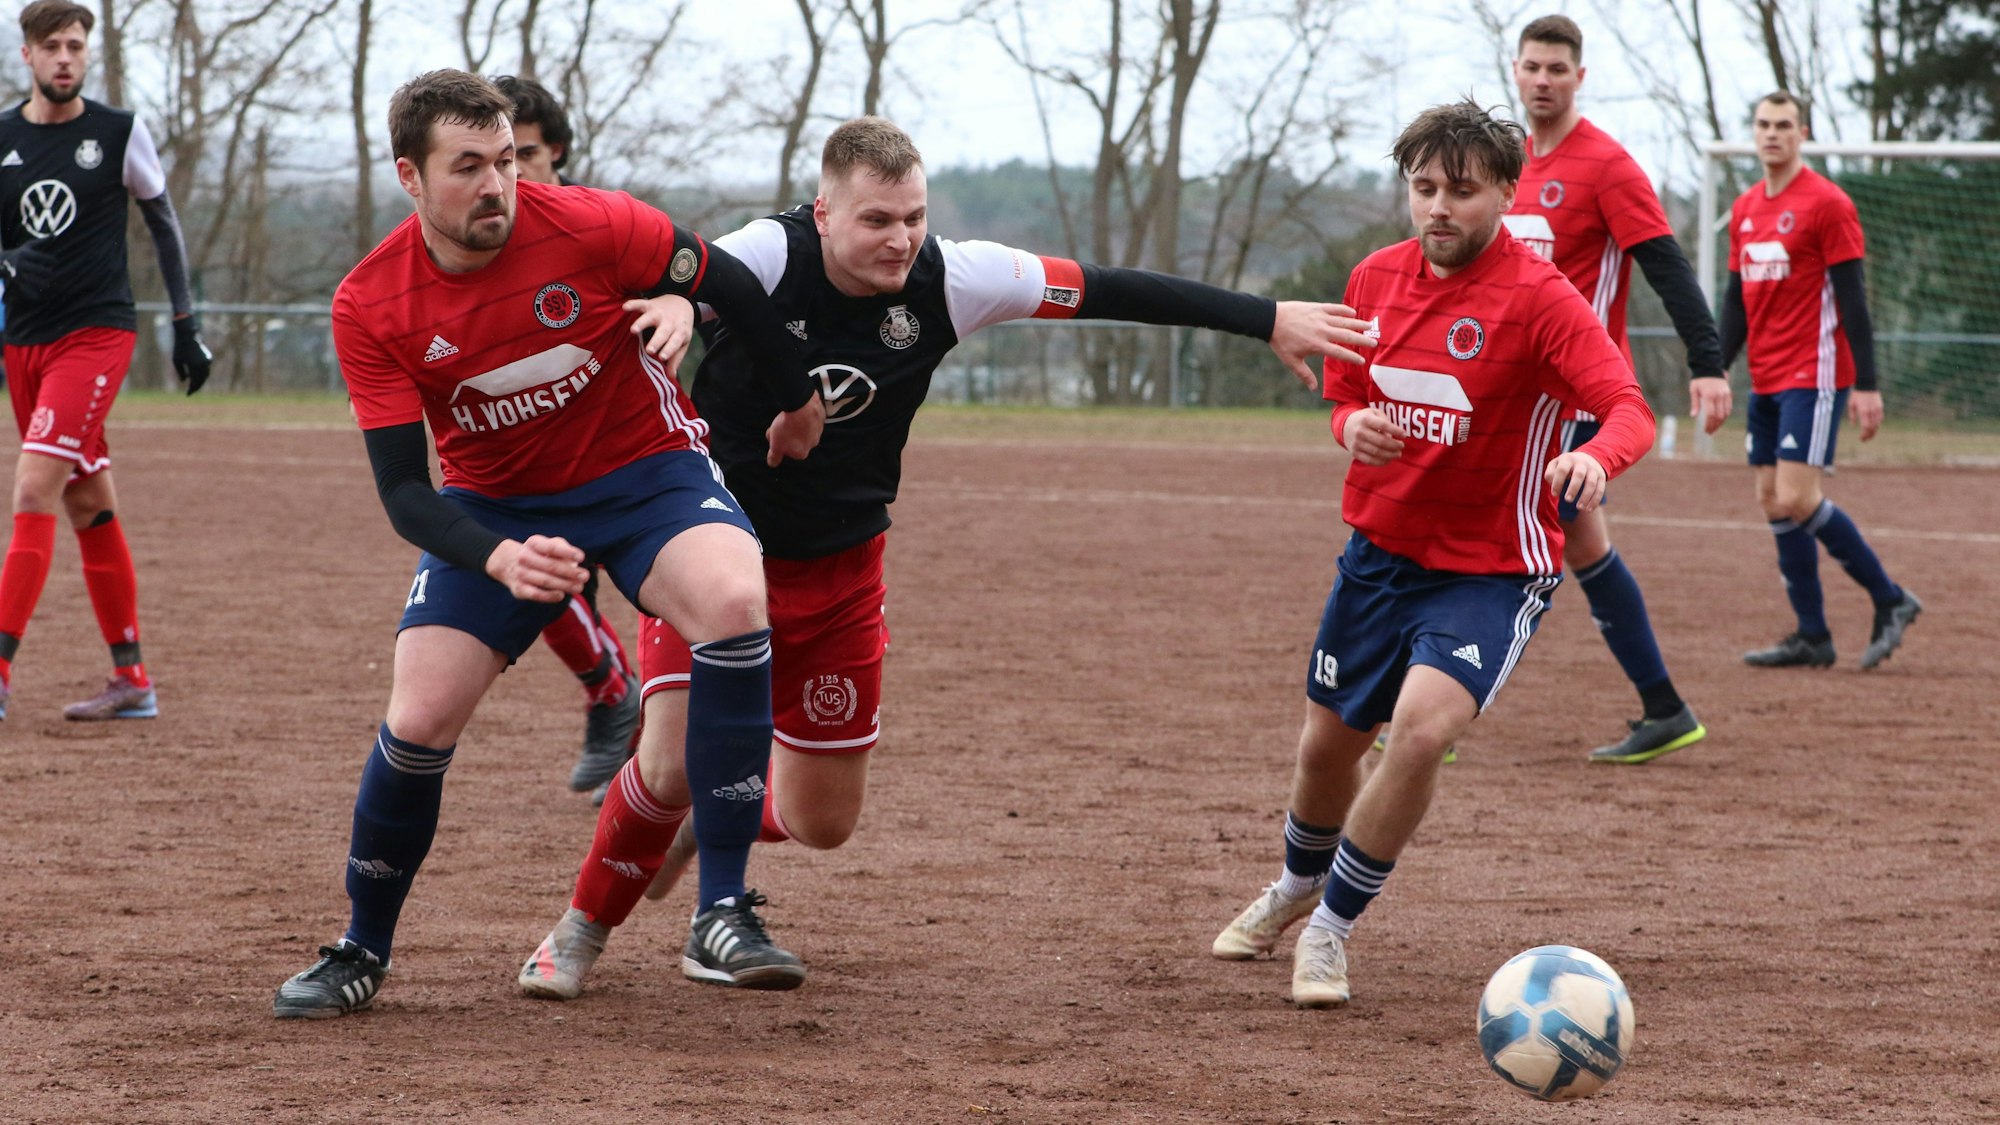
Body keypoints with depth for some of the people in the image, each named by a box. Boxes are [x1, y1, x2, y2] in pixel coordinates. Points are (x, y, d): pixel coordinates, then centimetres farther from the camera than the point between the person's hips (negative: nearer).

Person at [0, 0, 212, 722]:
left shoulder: (121, 133, -2)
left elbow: (164, 223, 8)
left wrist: (187, 325, 8)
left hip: (97, 332, -4)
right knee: (88, 506, 9)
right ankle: (131, 681, 16)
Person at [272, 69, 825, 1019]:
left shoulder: (593, 228, -22)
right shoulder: (370, 308, -17)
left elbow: (728, 286, -4)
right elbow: (403, 490, -18)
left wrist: (796, 402, 9)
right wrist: (498, 559, -37)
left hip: (645, 468, -1)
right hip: (492, 507, 1)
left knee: (735, 603, -32)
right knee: (419, 720, -11)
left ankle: (722, 912, -25)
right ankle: (362, 953, 16)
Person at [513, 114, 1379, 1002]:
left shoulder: (949, 281, -14)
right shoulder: (765, 258, -22)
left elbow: (1110, 291, -8)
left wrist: (1268, 321, -6)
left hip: (839, 571, 3)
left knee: (823, 822, 5)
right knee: (672, 768, -18)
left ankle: (716, 816, 39)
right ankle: (583, 930, 10)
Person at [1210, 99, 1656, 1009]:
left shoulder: (1539, 298, -18)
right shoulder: (1377, 278, 1)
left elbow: (1630, 410, -28)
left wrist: (1595, 457, -52)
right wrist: (1354, 428, -10)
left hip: (1493, 568, -6)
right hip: (1380, 548, 6)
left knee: (1422, 728, -26)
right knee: (1328, 742, 17)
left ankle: (1330, 930, -5)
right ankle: (1297, 887, 50)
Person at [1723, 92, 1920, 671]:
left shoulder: (1827, 204, -8)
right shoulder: (1745, 210, 14)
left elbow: (1852, 298, -11)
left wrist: (1866, 385, -16)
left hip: (1814, 375, -8)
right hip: (1765, 381, 8)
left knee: (1795, 500, -16)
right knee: (1773, 503, 5)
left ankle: (1891, 599, -2)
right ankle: (1811, 637, 10)